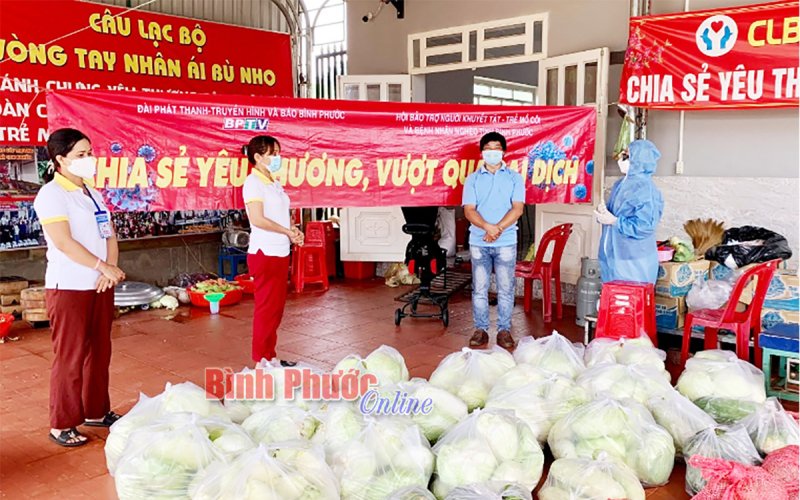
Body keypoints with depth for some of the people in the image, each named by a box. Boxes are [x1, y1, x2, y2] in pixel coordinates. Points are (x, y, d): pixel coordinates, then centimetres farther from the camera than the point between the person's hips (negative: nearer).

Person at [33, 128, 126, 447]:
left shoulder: (93, 195, 14)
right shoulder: (51, 194, -9)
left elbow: (109, 236, 9)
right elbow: (64, 242, -19)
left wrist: (109, 271, -7)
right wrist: (104, 267, -18)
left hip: (100, 286, 7)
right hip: (68, 288, -7)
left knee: (99, 352, 13)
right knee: (70, 357, -1)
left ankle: (96, 411, 27)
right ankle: (62, 424, 11)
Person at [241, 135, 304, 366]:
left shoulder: (274, 183, 16)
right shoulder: (253, 182, -9)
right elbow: (257, 219, -19)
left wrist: (293, 230, 0)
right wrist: (288, 232, -12)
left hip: (280, 252, 9)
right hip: (264, 253, -9)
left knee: (277, 307, 13)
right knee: (267, 308, -2)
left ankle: (270, 356, 23)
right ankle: (262, 359, 9)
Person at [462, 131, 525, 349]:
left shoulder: (514, 178, 8)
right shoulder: (473, 179, 9)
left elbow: (517, 208, -3)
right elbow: (469, 210, -2)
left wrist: (498, 229, -16)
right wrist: (488, 227, -19)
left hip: (506, 242, -1)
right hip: (478, 242, 1)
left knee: (505, 289, 2)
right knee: (479, 289, 4)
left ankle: (504, 330, 11)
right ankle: (480, 330, 13)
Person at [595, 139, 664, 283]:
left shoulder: (646, 189, -15)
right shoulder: (620, 184, 11)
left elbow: (644, 227, -22)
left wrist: (613, 221, -19)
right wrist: (603, 213, -3)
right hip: (613, 256, 8)